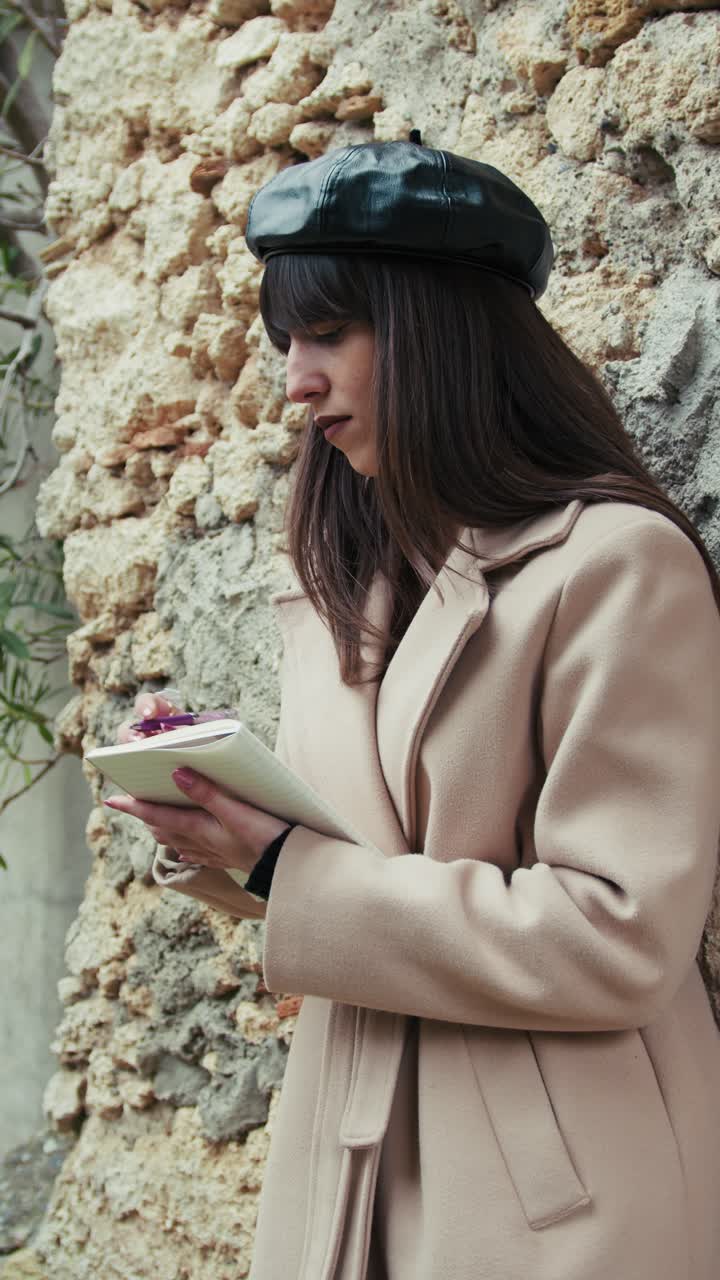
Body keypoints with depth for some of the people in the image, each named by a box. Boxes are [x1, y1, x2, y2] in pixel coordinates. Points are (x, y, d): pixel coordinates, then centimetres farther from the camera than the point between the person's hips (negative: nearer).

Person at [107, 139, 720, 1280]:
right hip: (353, 1156, 7)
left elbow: (619, 937, -20)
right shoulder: (349, 585, 10)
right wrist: (212, 825, -5)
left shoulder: (618, 564, -14)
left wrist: (289, 877, -18)